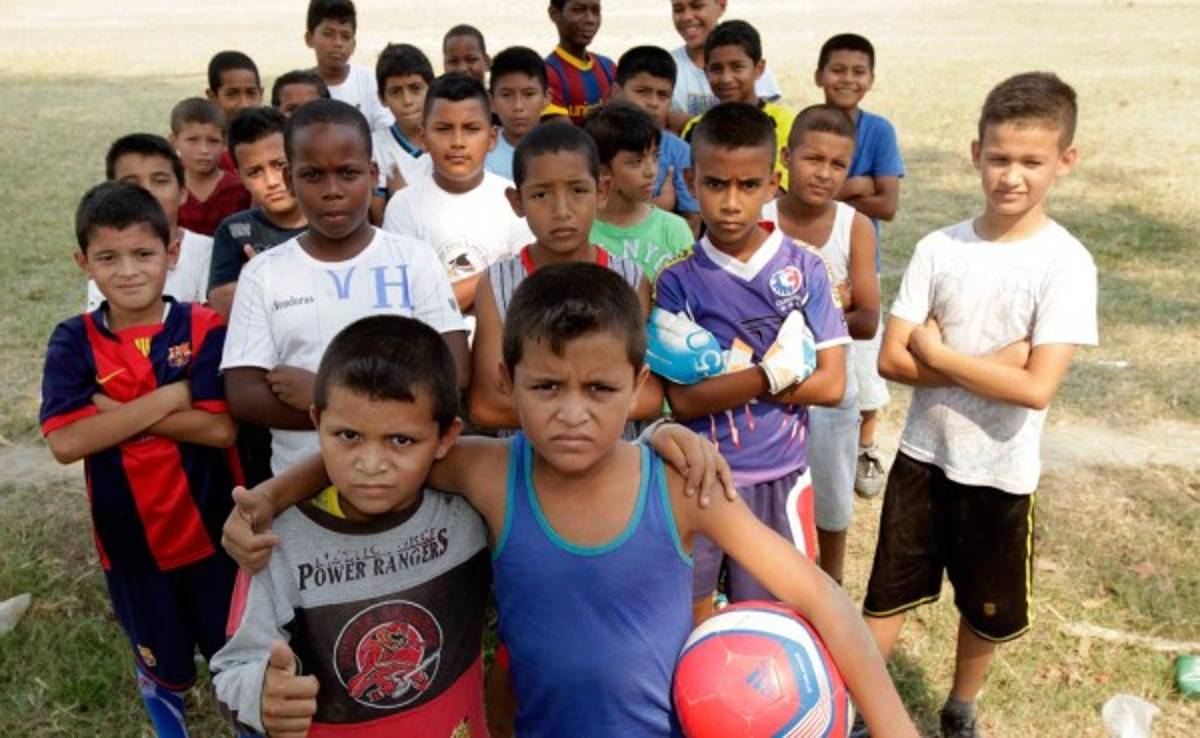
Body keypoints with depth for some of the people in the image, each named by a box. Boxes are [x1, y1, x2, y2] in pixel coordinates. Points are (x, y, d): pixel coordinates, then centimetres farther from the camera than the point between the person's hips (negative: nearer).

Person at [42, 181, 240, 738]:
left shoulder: (204, 329, -12)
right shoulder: (73, 342, -7)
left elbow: (221, 428, -20)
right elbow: (65, 442, -19)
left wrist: (116, 410, -20)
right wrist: (169, 398, -22)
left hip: (213, 527, -1)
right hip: (131, 537, 2)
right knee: (160, 664, 23)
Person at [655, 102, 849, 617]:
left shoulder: (804, 270, -4)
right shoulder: (678, 281, -6)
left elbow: (831, 385, -9)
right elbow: (683, 400, -11)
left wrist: (724, 378, -15)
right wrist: (774, 372, -21)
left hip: (779, 478, 1)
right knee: (691, 620, 14)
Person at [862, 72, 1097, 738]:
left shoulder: (1066, 262, -14)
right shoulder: (938, 248, -6)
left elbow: (1037, 387, -22)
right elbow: (892, 359, -9)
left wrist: (939, 352, -15)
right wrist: (993, 363, -18)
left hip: (1001, 472, -1)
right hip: (924, 455, 2)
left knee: (987, 610, 19)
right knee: (888, 598, 11)